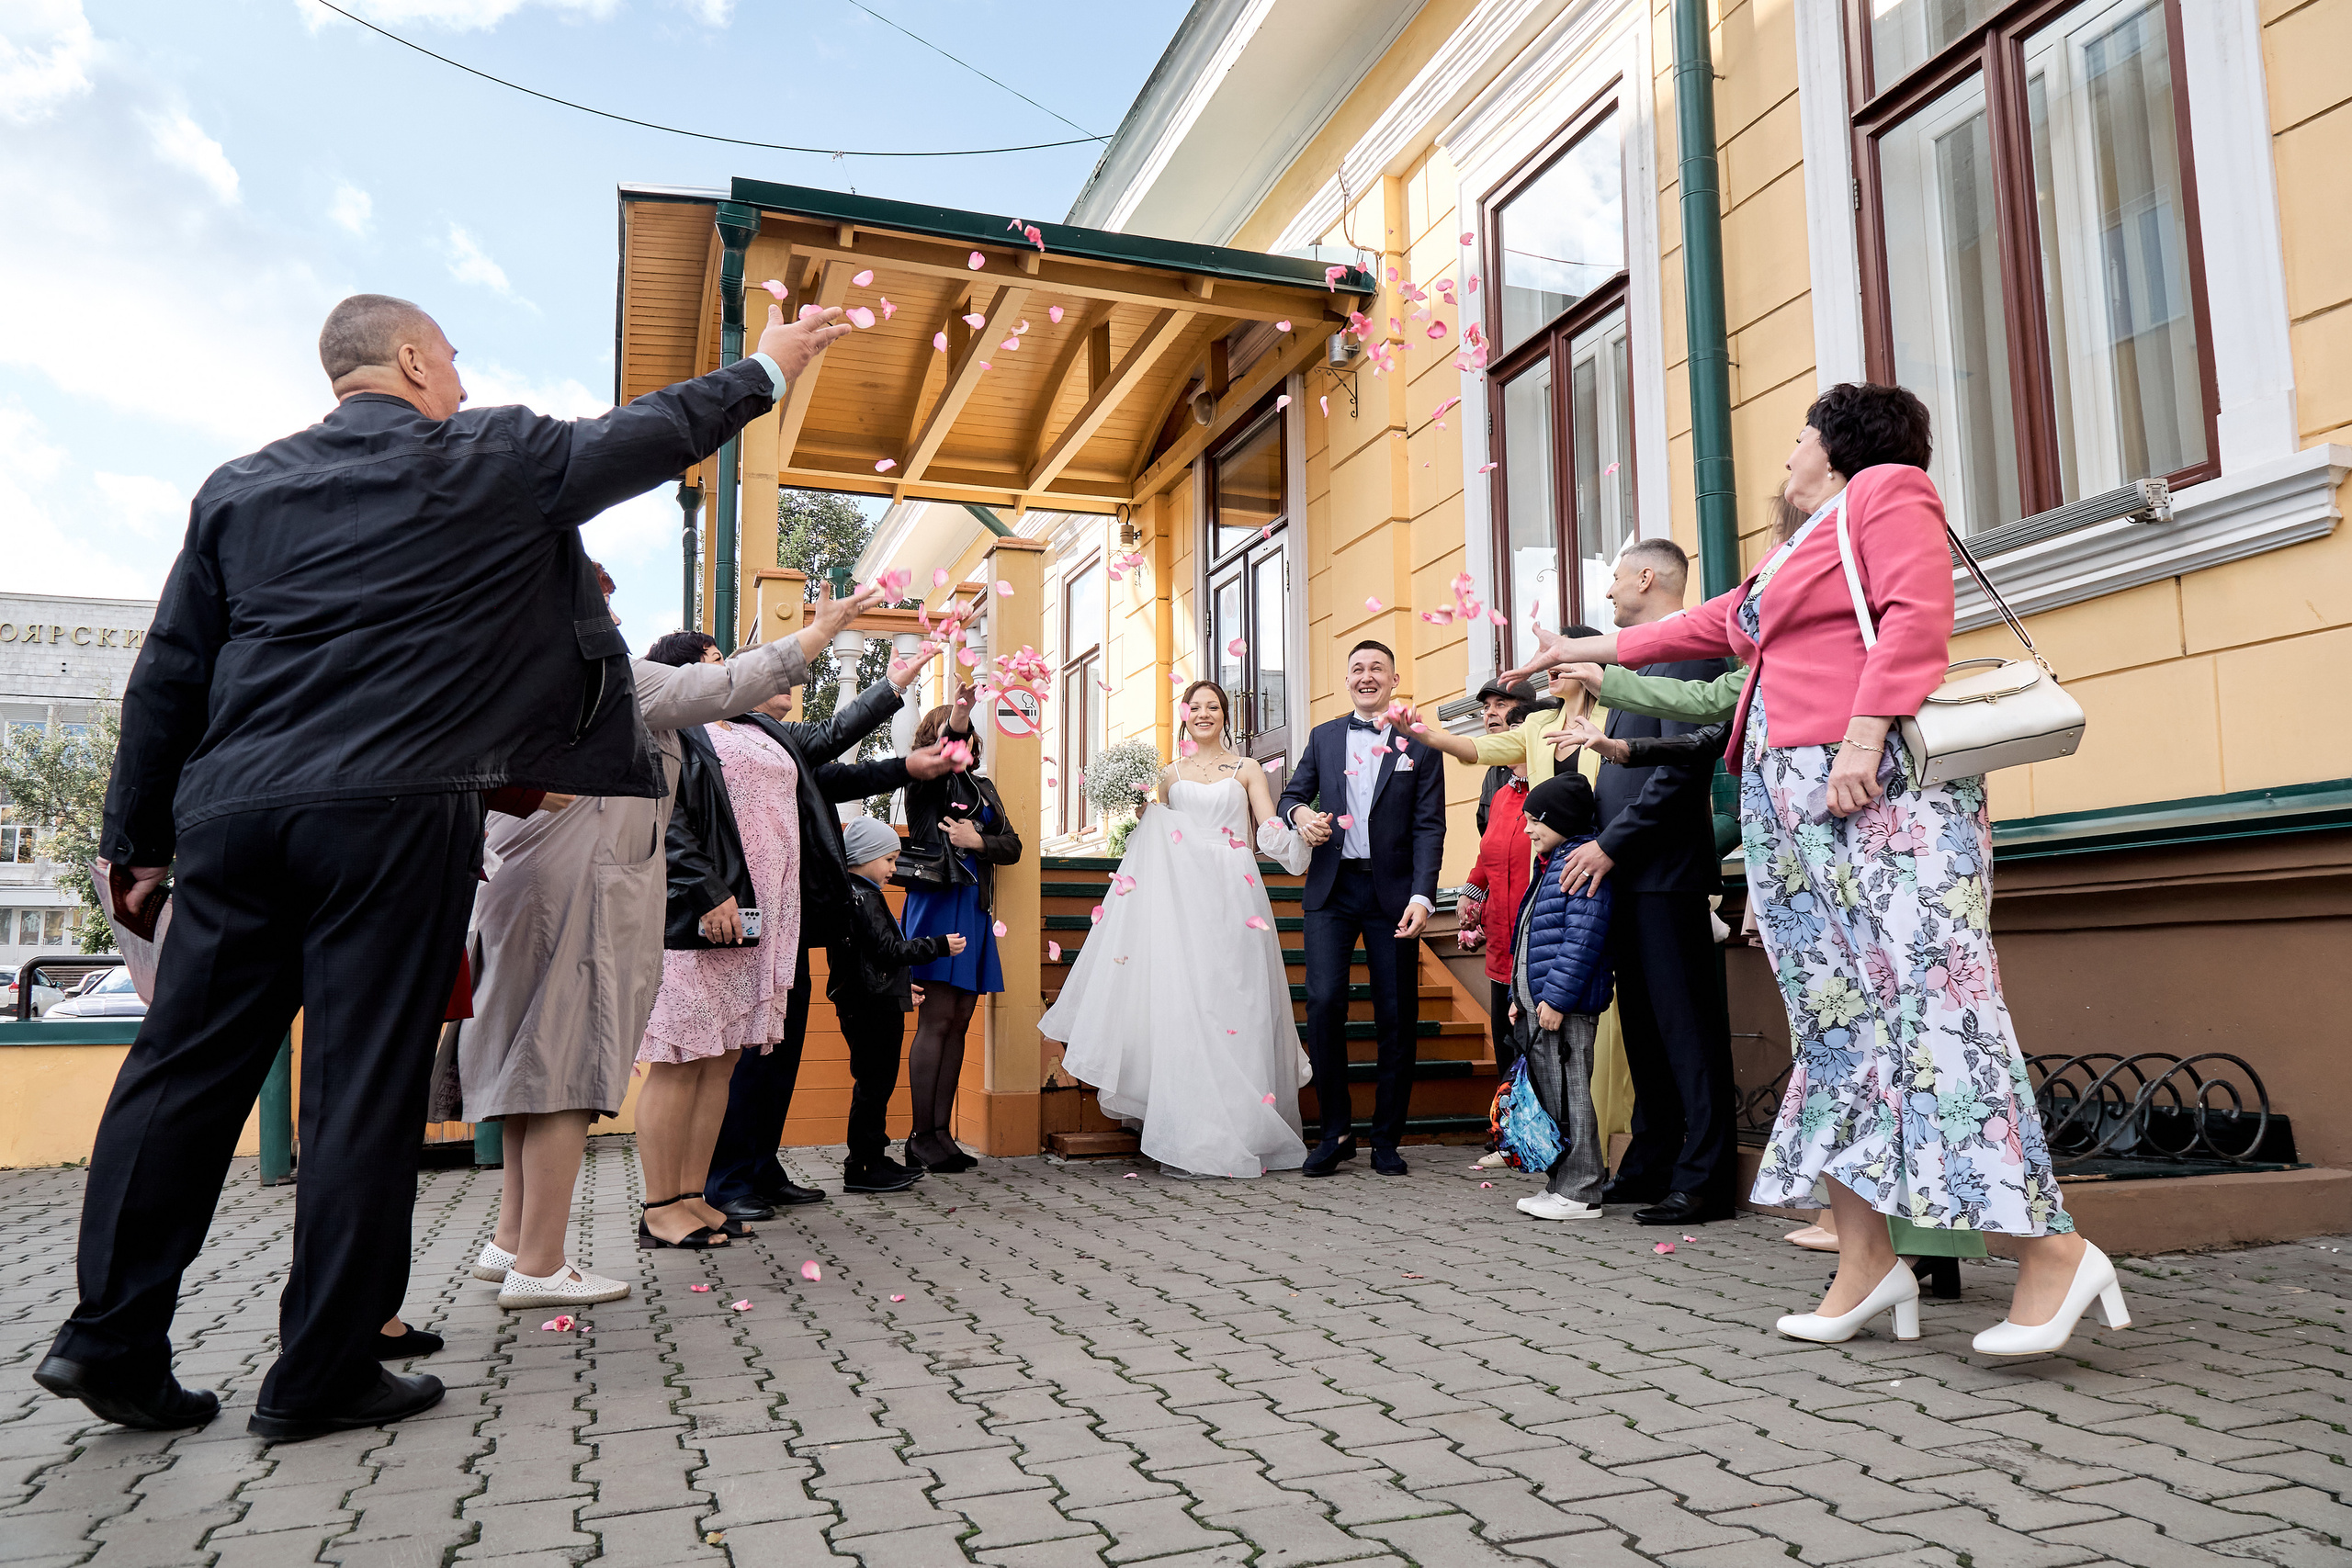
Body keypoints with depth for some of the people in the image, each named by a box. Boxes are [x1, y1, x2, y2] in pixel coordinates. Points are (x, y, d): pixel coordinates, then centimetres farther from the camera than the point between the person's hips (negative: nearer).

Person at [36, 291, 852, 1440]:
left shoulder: (240, 487, 14)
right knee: (367, 1085, 1)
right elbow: (657, 432, 14)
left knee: (185, 1067, 12)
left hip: (233, 811, 5)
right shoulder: (495, 463, 3)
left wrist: (139, 837, 19)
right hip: (391, 815, -5)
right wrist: (765, 369, 29)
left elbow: (167, 675, 13)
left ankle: (111, 1335, 16)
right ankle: (321, 1375, 8)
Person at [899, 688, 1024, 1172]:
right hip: (937, 904, -7)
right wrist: (955, 721, -41)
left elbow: (1012, 846, 12)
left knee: (959, 1022, 6)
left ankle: (941, 1133, 10)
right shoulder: (926, 783, 2)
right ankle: (921, 1136, -4)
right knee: (937, 1019, -10)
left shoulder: (982, 788, 21)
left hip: (974, 909, 7)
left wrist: (977, 841, -8)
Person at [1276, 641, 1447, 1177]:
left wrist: (1422, 896, -12)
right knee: (1323, 1001, -12)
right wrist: (1300, 813, -9)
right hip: (1332, 889, 1)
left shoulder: (1420, 745, 6)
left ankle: (1386, 1141, 14)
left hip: (1393, 892, -1)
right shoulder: (1323, 737, 14)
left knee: (1397, 1016, 1)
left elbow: (1429, 827, 0)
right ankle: (1335, 1132, 3)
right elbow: (1292, 795, 17)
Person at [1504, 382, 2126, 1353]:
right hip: (1789, 802, 9)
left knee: (1931, 1002, -14)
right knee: (1832, 1022, 2)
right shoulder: (1793, 555, 29)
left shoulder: (1886, 490, 5)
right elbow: (1711, 625, 41)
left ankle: (2051, 1251, -9)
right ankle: (1864, 1262, 4)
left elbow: (1917, 618, -10)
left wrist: (1862, 736, -20)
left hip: (1878, 786, -8)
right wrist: (1594, 650, 49)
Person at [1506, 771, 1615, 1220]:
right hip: (1537, 1004, 11)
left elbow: (1583, 938, -22)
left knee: (1568, 1096, -5)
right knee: (1546, 1094, 14)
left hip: (1567, 1007, -11)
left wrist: (1557, 997, -23)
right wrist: (1520, 996, 21)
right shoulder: (1550, 865, 19)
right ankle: (1560, 1184, 23)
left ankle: (1580, 1193, 2)